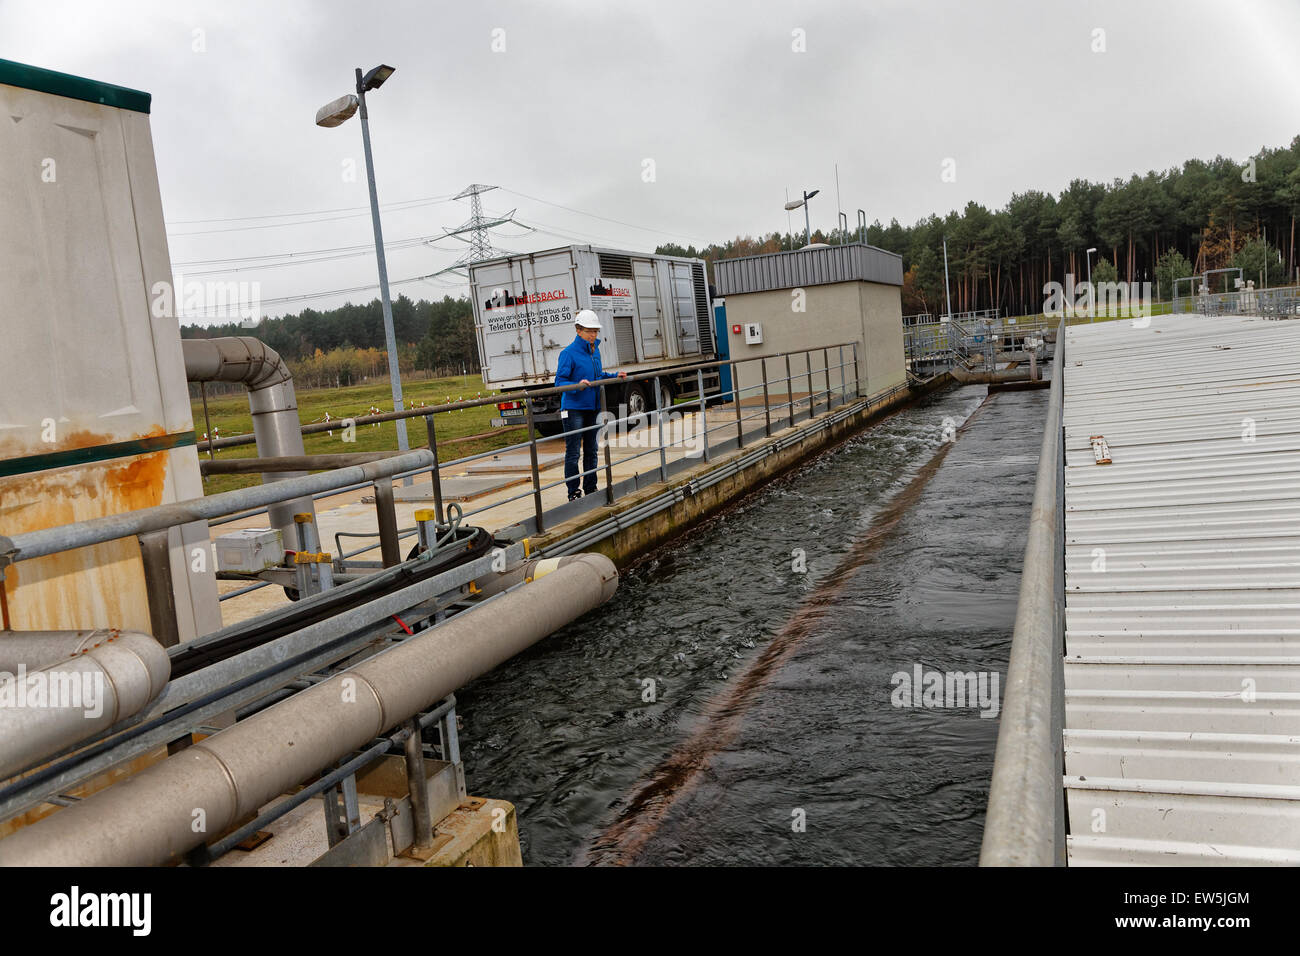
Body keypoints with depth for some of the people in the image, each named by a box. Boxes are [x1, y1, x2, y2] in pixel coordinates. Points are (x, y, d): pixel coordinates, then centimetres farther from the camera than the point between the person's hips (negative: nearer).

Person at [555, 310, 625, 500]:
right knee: (573, 452, -3)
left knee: (591, 450, 15)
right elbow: (559, 382, -15)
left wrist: (615, 376, 11)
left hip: (592, 407, 7)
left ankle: (591, 489, 26)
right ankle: (574, 493, 5)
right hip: (574, 409, -7)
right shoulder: (569, 353, -13)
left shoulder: (595, 350, 9)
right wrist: (577, 386, -31)